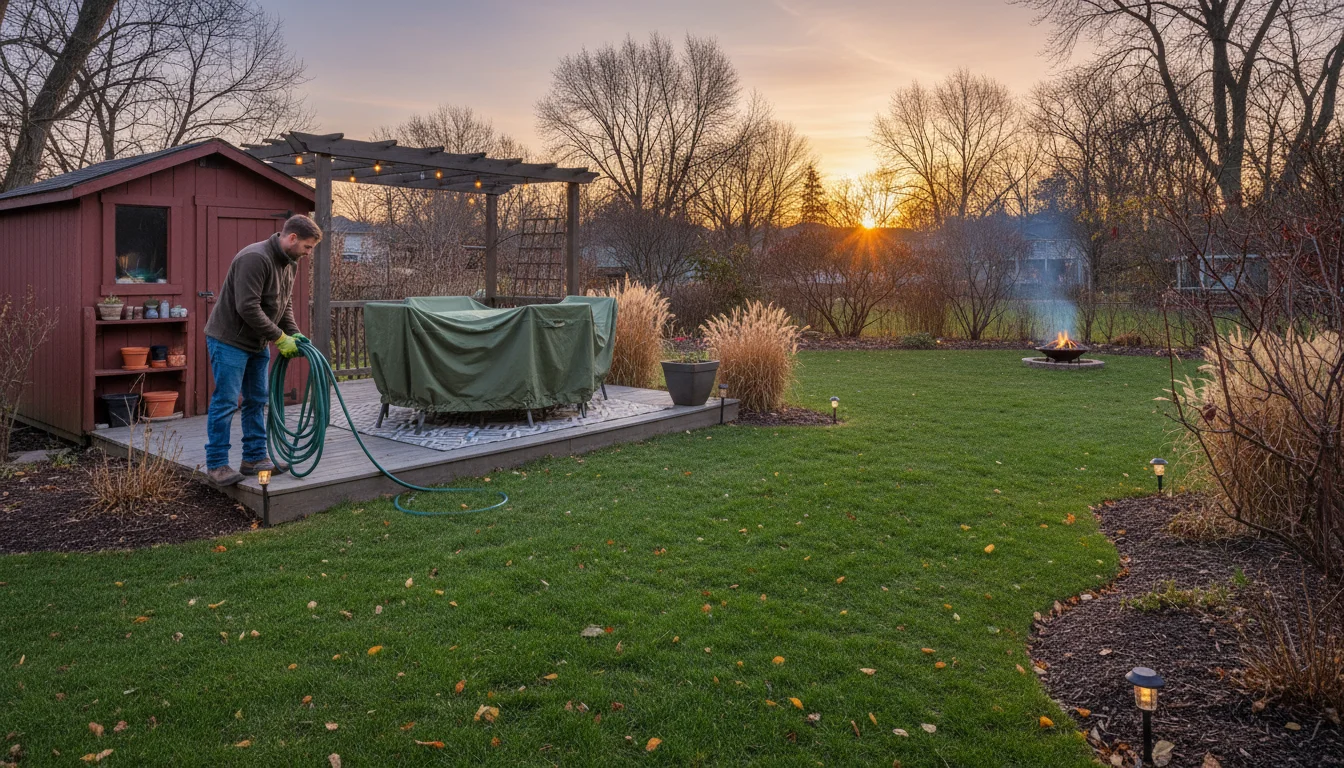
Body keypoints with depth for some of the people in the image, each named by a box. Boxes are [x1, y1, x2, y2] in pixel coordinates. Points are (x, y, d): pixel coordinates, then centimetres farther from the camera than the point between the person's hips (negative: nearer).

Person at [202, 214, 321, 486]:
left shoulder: (289, 263, 6)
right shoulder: (255, 258, -25)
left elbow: (285, 303, 14)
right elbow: (247, 308, -29)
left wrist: (293, 333, -1)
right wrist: (279, 337, -23)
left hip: (257, 343, 9)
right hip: (229, 340, -9)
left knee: (257, 401, 11)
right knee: (225, 402, -5)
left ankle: (254, 458, 19)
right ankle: (216, 464, 3)